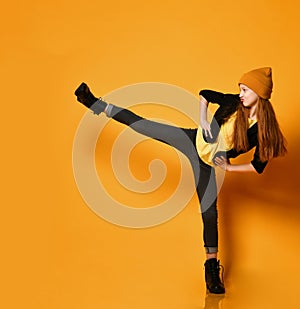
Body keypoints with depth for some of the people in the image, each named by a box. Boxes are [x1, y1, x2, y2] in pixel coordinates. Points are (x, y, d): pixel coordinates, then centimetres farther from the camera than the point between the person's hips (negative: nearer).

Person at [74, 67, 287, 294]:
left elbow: (259, 165, -6)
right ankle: (97, 104, 4)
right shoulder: (233, 103, -11)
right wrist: (203, 119, -8)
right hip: (194, 140, 1)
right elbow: (204, 94, 6)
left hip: (207, 164, -1)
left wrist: (229, 167, -9)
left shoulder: (264, 129, -14)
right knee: (145, 125, -7)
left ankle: (212, 266, 11)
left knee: (209, 212, -3)